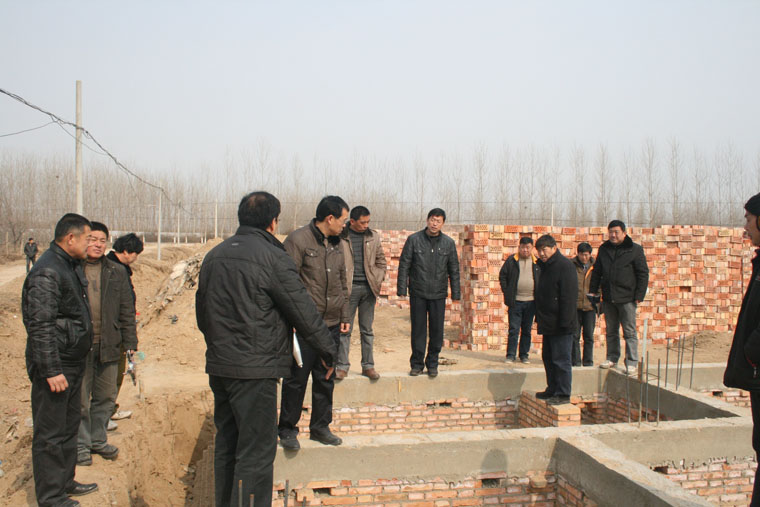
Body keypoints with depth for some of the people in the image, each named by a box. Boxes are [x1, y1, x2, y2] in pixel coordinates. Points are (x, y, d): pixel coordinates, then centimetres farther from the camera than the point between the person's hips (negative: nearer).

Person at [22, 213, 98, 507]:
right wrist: (51, 370, -23)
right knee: (50, 434, 1)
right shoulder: (47, 272, -19)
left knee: (69, 428, 20)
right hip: (55, 367, -10)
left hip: (73, 364, 10)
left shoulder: (72, 266, 13)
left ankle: (65, 483, 34)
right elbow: (40, 326, -23)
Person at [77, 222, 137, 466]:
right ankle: (80, 444, 20)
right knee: (80, 399, 5)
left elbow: (127, 310, 11)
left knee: (105, 397, 13)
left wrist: (130, 341, 5)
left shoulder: (117, 272, 8)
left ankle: (97, 439, 30)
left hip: (108, 345, 4)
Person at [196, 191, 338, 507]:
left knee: (227, 445, 19)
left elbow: (201, 312, 19)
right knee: (256, 452, -1)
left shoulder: (214, 255, 10)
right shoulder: (273, 257, -13)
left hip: (218, 367, 8)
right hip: (255, 369, -8)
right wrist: (329, 352, 1)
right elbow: (305, 314, -11)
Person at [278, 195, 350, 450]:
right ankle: (287, 429, 19)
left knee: (326, 379, 13)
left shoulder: (336, 244, 12)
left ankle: (320, 427, 26)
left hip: (331, 325, 7)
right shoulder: (298, 240, -10)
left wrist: (344, 316, 16)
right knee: (296, 379, 3)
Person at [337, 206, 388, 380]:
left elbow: (381, 261, 15)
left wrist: (377, 281, 4)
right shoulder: (340, 237, -4)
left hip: (368, 288, 3)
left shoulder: (373, 236, 8)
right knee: (345, 329, 3)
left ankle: (368, 366, 18)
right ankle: (342, 366, 11)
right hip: (348, 288, -3)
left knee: (367, 330, 10)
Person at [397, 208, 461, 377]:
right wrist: (402, 289, -6)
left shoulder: (449, 243, 4)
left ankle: (432, 364, 20)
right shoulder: (414, 240, -2)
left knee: (437, 331, 6)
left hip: (438, 294, 2)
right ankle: (417, 364, 17)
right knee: (418, 330, 4)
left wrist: (455, 293, 6)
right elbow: (404, 266, -1)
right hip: (418, 293, -1)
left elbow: (454, 270, 9)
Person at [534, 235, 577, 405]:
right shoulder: (546, 266, 15)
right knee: (548, 357, 16)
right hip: (548, 324, 10)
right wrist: (540, 318, 17)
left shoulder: (564, 265, -14)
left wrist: (564, 322, -22)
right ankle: (552, 390, 26)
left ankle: (563, 394, 4)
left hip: (560, 326, -10)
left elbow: (569, 297, -19)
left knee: (561, 359, -4)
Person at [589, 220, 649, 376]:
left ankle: (632, 363, 5)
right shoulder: (604, 249, 10)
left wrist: (639, 295, -9)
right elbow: (596, 272, 17)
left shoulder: (635, 250, -3)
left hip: (627, 298, -4)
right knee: (611, 331, 12)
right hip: (608, 298, 5)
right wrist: (593, 290, 9)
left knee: (629, 332, -1)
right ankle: (612, 358, 22)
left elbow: (643, 274, -3)